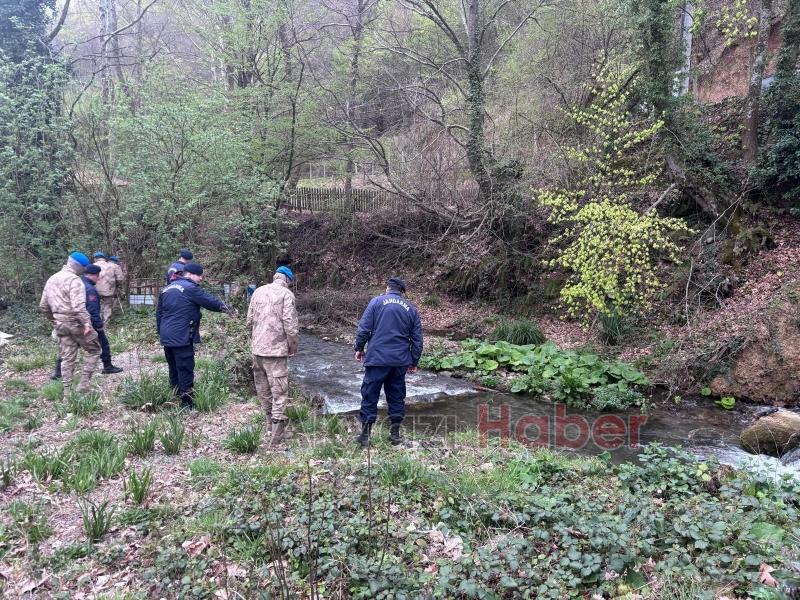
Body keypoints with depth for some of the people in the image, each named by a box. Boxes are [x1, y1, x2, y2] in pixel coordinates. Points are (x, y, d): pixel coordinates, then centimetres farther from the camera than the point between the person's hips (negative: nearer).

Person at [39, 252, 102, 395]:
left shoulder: (51, 279, 13)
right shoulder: (74, 280, -15)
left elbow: (43, 306, 18)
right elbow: (78, 306, -27)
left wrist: (54, 321, 26)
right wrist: (87, 323, -27)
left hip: (60, 324, 8)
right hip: (76, 323, -8)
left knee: (67, 358, 13)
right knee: (94, 350, 8)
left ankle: (67, 391, 15)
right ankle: (84, 383, 2)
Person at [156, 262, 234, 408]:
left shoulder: (167, 289, 16)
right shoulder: (190, 288, -10)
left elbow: (159, 314, 20)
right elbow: (210, 301, -11)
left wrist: (161, 332, 26)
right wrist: (227, 309, 0)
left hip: (166, 337, 9)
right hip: (181, 337, -9)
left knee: (174, 369, 16)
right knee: (185, 369, -3)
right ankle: (186, 402, 0)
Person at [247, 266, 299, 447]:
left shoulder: (258, 291, 8)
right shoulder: (286, 294, -8)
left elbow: (249, 320, 12)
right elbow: (290, 323, -13)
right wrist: (293, 346, -1)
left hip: (257, 348, 6)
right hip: (276, 349, -5)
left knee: (263, 388, 18)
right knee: (279, 390, -1)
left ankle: (271, 417, 33)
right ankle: (277, 433, -4)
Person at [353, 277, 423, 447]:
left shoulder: (377, 301, 0)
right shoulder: (411, 308, 11)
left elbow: (364, 327, -6)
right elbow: (417, 339, 12)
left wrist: (359, 348, 6)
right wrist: (414, 362, 20)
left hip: (377, 358, -3)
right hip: (401, 361, 3)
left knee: (370, 396, 4)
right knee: (397, 396, 15)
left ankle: (365, 435, 8)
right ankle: (395, 433, 19)